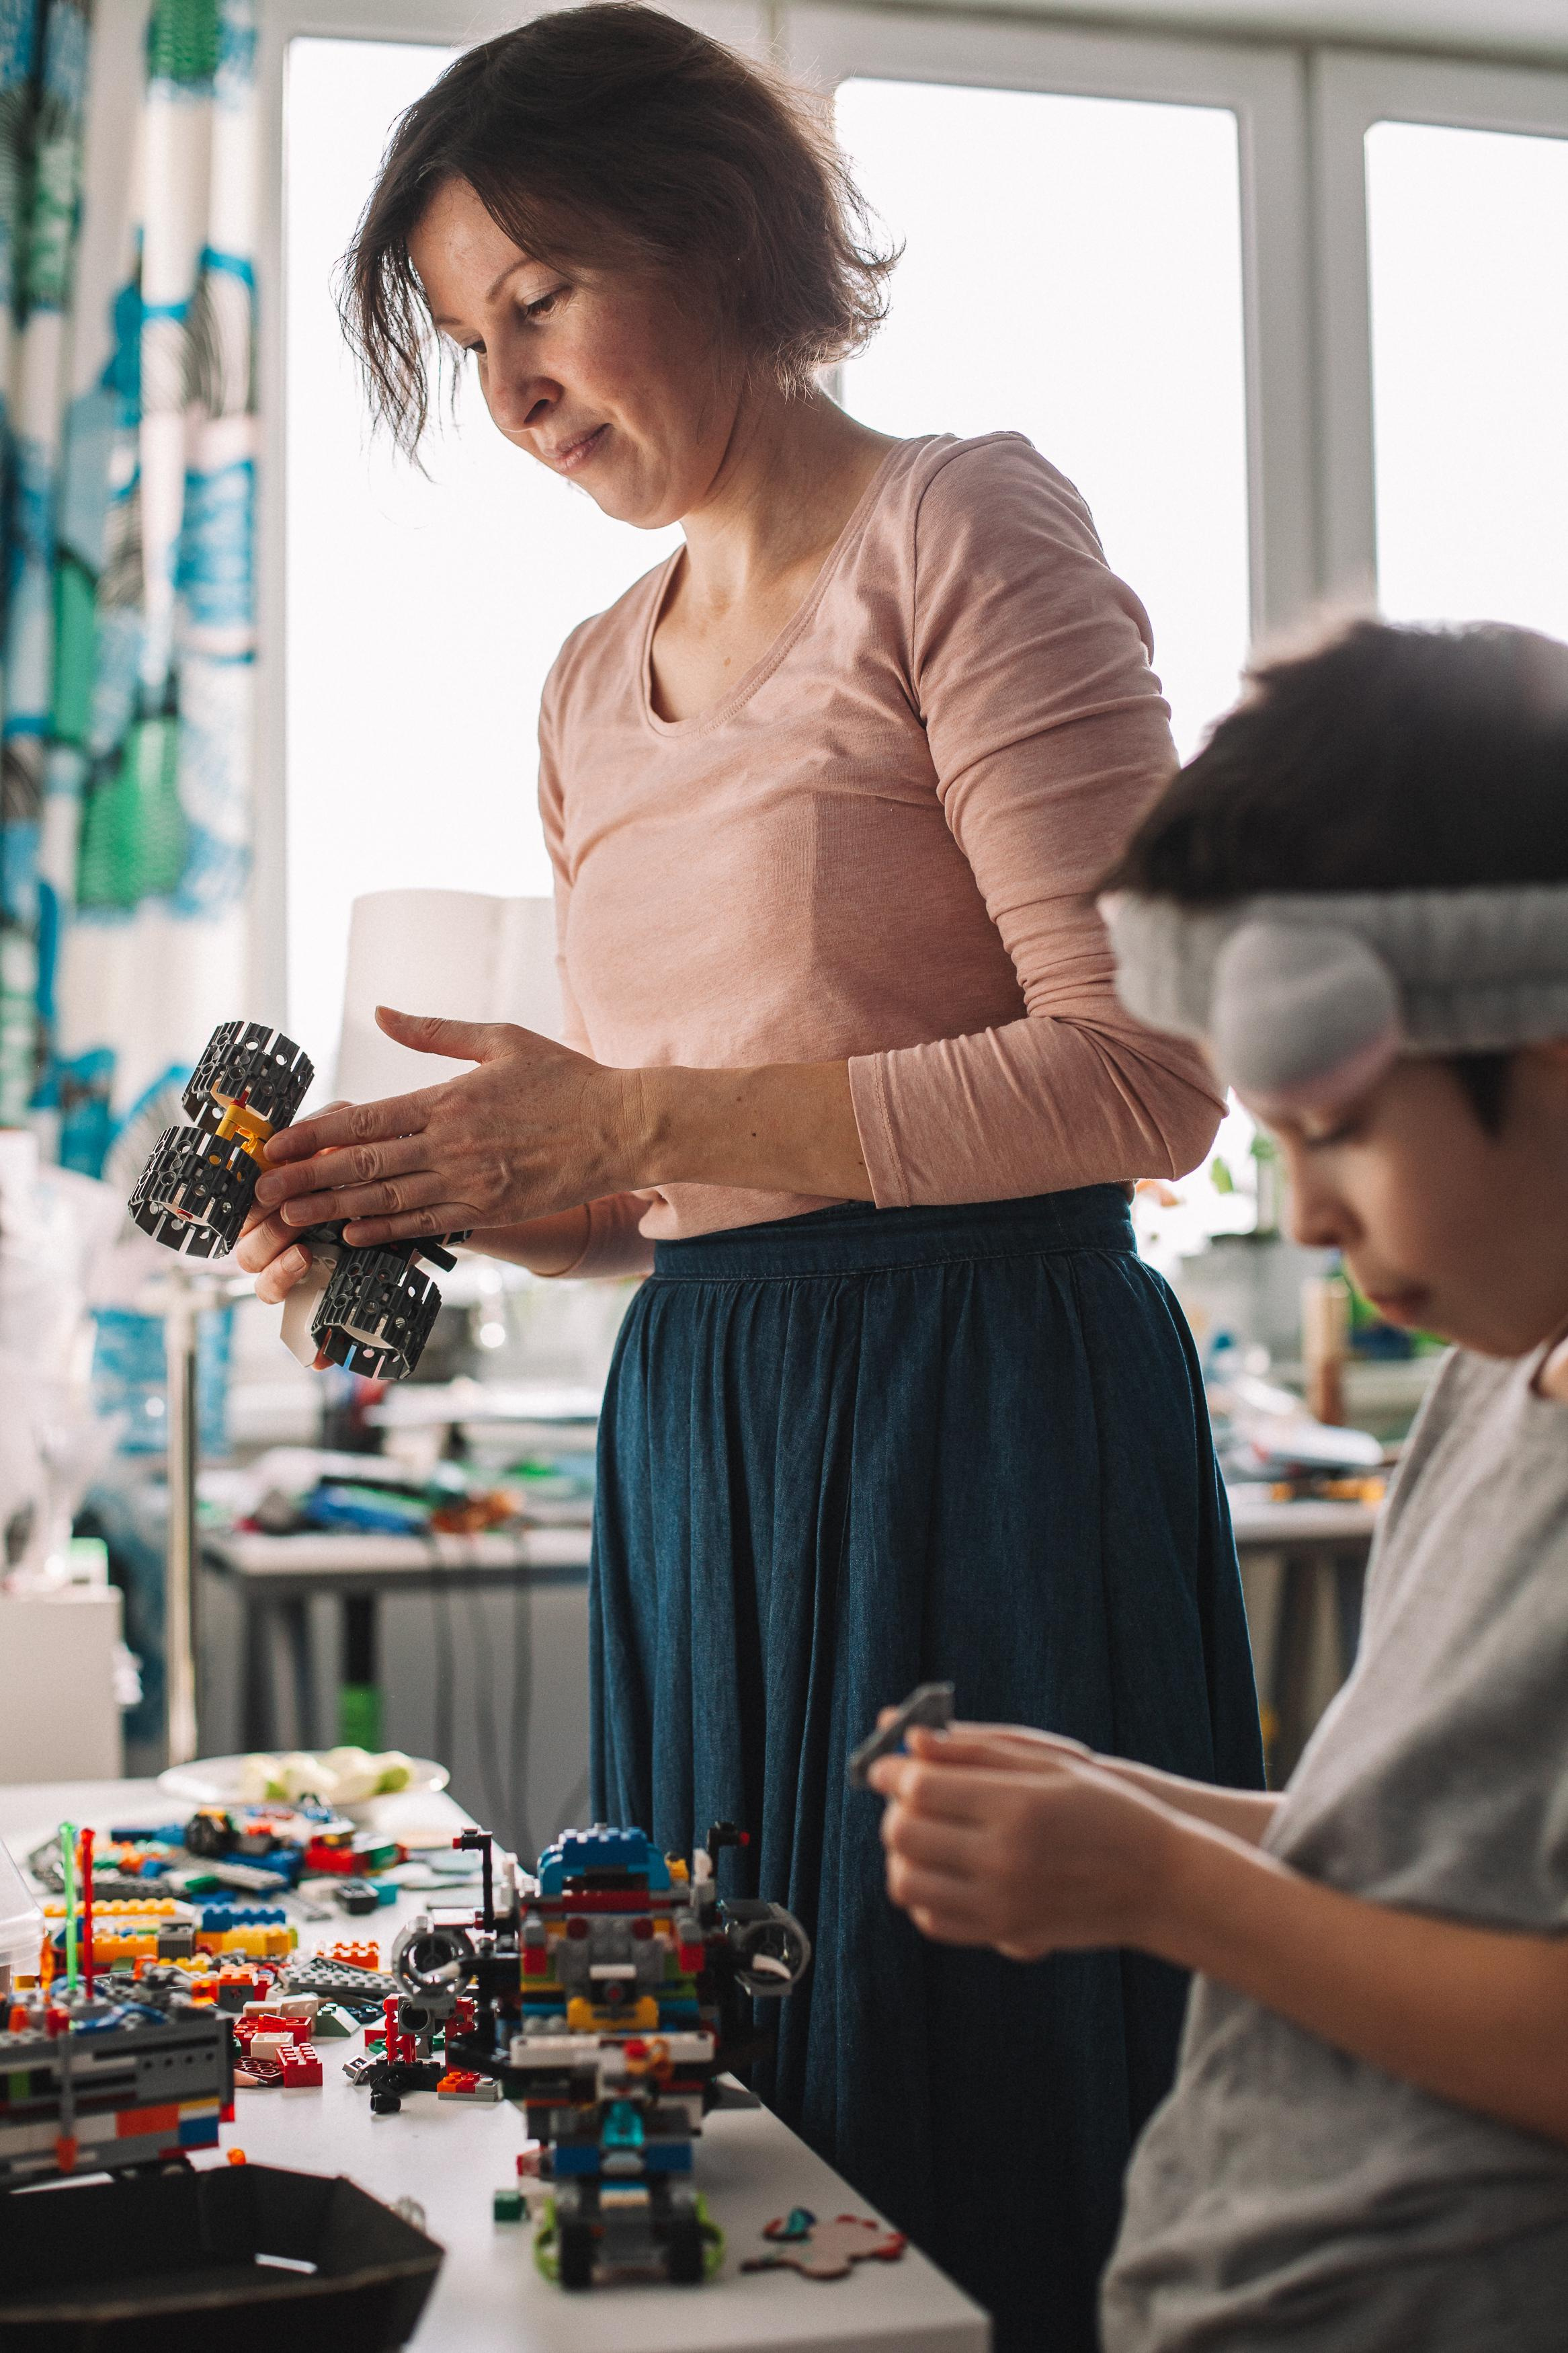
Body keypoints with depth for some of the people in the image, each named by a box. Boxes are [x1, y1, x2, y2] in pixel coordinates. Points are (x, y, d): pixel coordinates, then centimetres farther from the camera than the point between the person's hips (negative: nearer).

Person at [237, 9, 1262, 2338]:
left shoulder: (958, 527, -4)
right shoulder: (594, 683, 17)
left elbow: (1147, 1066, -13)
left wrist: (640, 1119, -17)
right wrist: (436, 1197, 1)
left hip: (989, 1417, -7)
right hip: (701, 1435, 7)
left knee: (977, 2101, -1)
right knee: (740, 2146, 11)